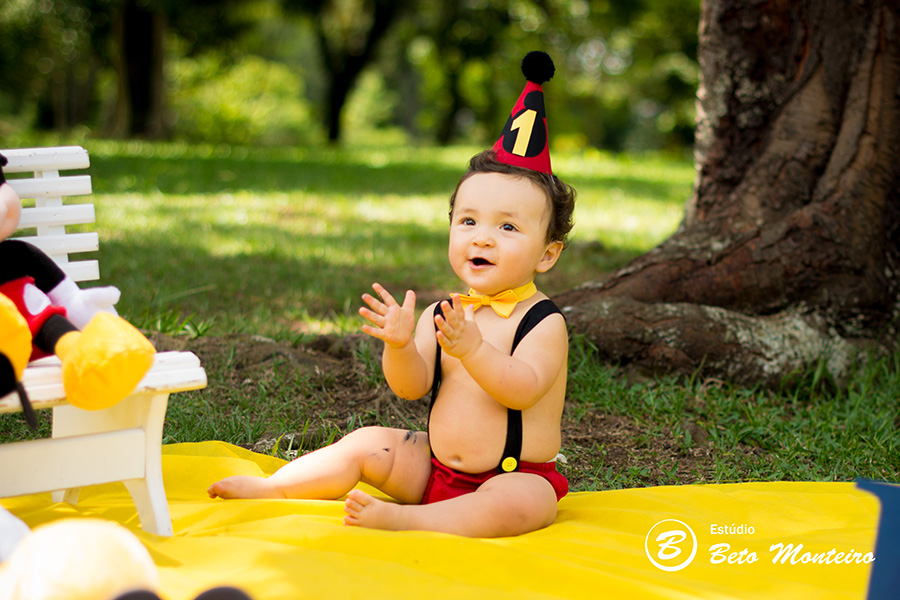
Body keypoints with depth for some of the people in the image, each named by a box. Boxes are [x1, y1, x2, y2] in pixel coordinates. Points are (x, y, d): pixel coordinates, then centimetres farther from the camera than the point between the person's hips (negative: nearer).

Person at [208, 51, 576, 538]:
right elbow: (412, 387, -6)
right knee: (367, 444, -2)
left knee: (520, 503, -35)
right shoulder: (442, 314, 2)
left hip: (517, 474, -5)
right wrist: (400, 346, -27)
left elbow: (522, 389, -28)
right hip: (435, 463, 5)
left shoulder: (543, 322, -13)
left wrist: (472, 348, -42)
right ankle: (270, 488, 13)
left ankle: (407, 519, -42)